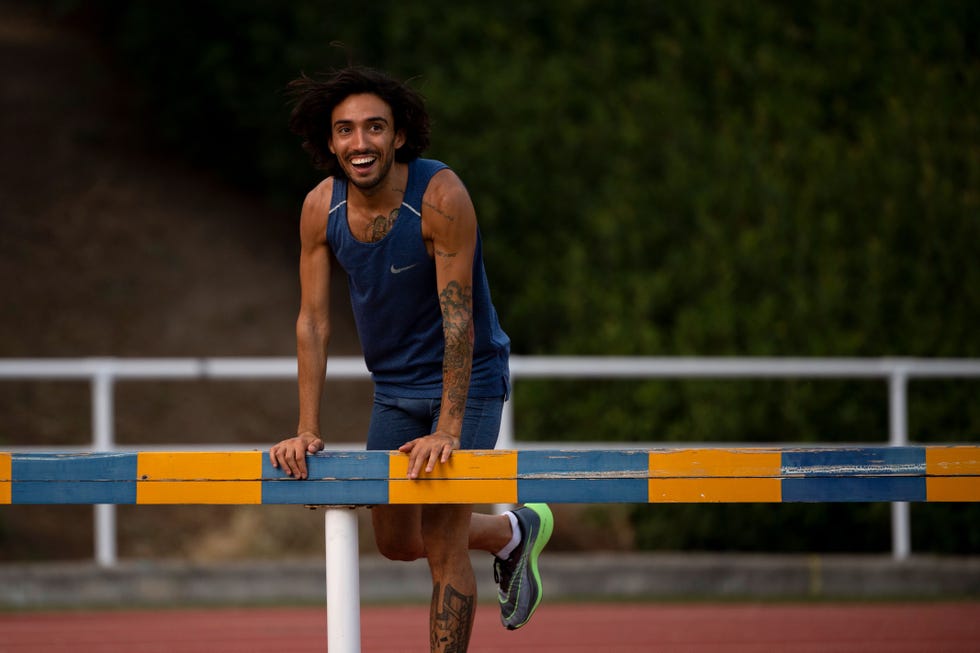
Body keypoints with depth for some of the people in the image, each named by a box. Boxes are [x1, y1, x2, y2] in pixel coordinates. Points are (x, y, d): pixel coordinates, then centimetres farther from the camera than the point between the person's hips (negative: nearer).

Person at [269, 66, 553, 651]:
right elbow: (314, 322, -5)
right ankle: (513, 531, 41)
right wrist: (308, 431, -11)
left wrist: (447, 431, -31)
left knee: (442, 545, -11)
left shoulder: (441, 196, -26)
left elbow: (458, 316, -27)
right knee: (396, 541, 15)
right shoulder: (321, 209, -10)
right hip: (394, 386, 6)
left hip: (466, 379, -6)